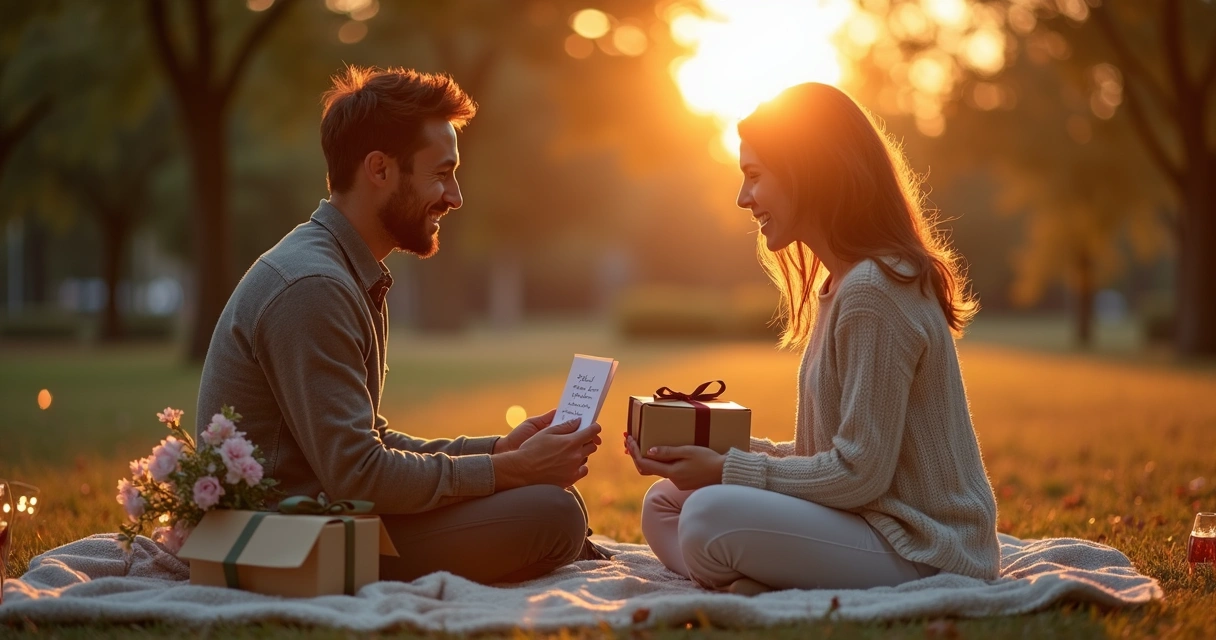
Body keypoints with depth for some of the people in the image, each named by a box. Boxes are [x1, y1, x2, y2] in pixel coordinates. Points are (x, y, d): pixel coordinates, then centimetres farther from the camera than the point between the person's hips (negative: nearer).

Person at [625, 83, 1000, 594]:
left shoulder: (870, 292, -18)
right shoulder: (840, 283, 13)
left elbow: (859, 474, -19)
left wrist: (727, 470, -12)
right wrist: (731, 451, 6)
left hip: (921, 551, -11)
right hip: (878, 527, 11)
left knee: (713, 515, -31)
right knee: (664, 504, 8)